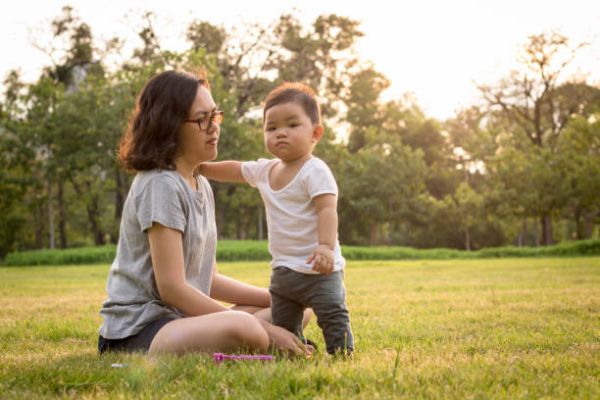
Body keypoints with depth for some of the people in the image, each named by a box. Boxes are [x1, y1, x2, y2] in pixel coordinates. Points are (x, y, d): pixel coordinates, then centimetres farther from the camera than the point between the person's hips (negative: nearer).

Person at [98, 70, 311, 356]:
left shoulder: (202, 187, 14)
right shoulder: (160, 185, -14)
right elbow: (171, 287, -19)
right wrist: (259, 329, -19)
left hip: (182, 320, 10)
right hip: (137, 333, -9)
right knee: (241, 327, -37)